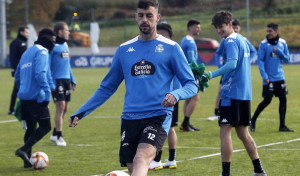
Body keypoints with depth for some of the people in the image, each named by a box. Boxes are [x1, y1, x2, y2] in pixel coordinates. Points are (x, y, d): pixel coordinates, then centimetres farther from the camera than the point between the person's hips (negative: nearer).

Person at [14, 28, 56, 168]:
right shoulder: (42, 51, -6)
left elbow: (17, 75, 25)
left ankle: (28, 160, 12)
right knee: (45, 126, -8)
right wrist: (47, 92, -22)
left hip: (24, 97, 9)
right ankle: (24, 150, -20)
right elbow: (40, 73, -20)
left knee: (31, 127, 15)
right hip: (36, 97, -9)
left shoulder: (27, 52, 22)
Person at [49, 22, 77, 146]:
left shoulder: (65, 45, 15)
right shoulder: (52, 46, -10)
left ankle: (55, 134, 22)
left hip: (66, 80, 8)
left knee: (65, 109, 10)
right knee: (60, 107, -11)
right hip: (57, 80, -8)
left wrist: (72, 80, 21)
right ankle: (58, 136, -5)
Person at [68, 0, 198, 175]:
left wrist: (175, 94, -20)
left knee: (141, 159, -27)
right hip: (130, 119, 4)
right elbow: (107, 87, 22)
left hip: (158, 117, -4)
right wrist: (80, 113, 15)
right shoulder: (124, 50, 14)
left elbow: (191, 85, 3)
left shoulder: (171, 48, 3)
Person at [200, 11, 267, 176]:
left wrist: (211, 74, -29)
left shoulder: (231, 41, -11)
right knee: (243, 133, 15)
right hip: (245, 93, 9)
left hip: (232, 93, -9)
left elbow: (232, 64, -25)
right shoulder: (242, 39, 17)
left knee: (225, 132, -6)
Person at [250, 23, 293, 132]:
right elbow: (260, 61, -8)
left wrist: (279, 52, -11)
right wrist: (264, 76, -17)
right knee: (267, 101, -5)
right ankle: (253, 121, 12)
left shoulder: (282, 43, 5)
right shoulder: (263, 44, -6)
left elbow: (287, 59, 8)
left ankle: (282, 125, 9)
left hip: (280, 78, 4)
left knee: (283, 100, 2)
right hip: (269, 78, -4)